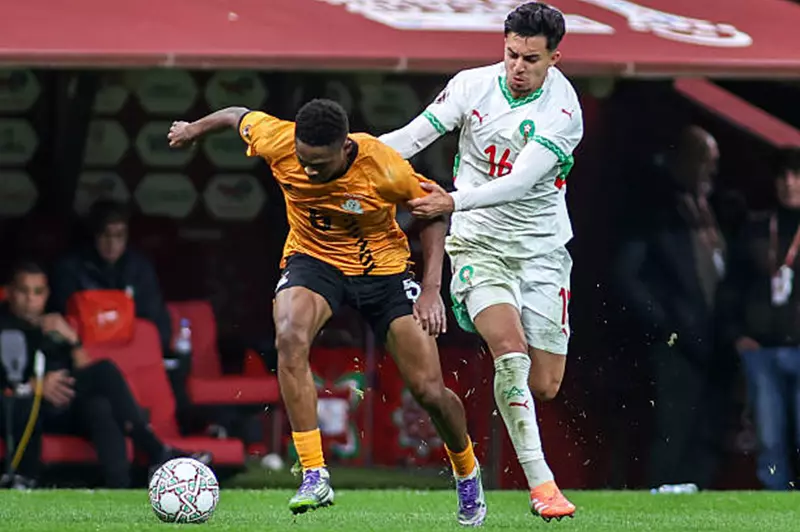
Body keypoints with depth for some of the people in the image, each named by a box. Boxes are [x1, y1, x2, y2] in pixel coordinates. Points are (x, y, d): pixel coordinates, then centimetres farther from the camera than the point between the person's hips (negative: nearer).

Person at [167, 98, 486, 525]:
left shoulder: (383, 167, -27)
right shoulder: (278, 142, -23)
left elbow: (432, 212, -10)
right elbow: (241, 116, 0)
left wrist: (432, 290, -17)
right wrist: (195, 128, 19)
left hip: (382, 266, -1)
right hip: (312, 260, 1)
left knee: (430, 391, -4)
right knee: (290, 338, -33)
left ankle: (467, 473, 30)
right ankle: (314, 477, -29)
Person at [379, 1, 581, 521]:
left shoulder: (563, 113, -13)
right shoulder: (473, 86, -5)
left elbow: (519, 182, -23)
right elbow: (413, 137, -2)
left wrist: (452, 202, -33)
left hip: (542, 249, 0)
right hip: (479, 244, 0)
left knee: (544, 386, -1)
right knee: (511, 350, -24)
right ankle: (540, 481, -21)